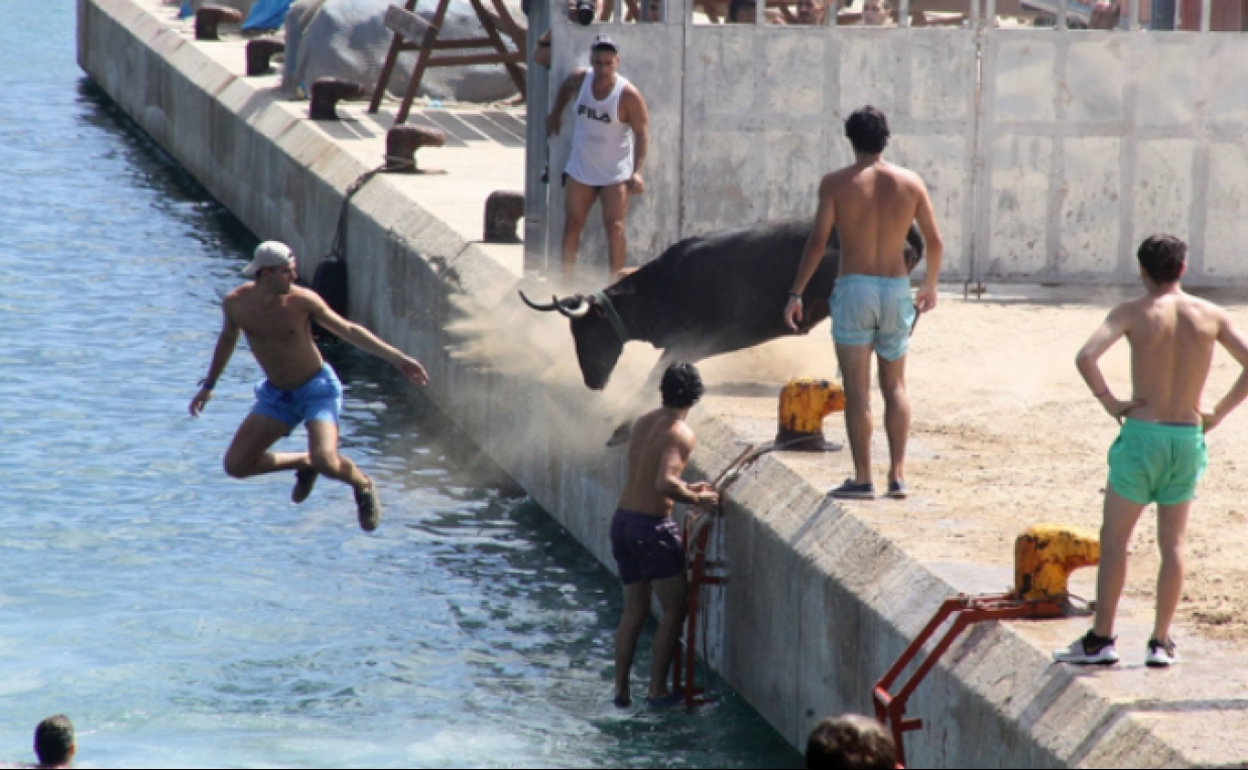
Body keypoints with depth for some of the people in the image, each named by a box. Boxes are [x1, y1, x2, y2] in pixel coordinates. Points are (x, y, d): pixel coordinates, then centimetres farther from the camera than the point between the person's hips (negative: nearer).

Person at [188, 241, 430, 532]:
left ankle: (363, 486, 10)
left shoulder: (301, 301, -19)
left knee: (325, 462, -26)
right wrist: (209, 385, 19)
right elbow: (228, 338, 13)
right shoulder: (235, 303, -11)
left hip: (317, 389, -4)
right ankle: (303, 463, 21)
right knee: (236, 465, -5)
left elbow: (349, 330, -9)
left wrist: (398, 359, -11)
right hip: (276, 395, 4)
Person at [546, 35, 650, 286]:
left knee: (615, 227, -11)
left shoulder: (628, 94, -18)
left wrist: (637, 171, -24)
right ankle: (566, 281, 10)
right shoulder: (579, 80, -5)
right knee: (572, 224, 4)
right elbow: (566, 89, 21)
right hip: (580, 169, 4)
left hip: (616, 173, -4)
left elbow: (642, 133, -16)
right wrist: (556, 114, 26)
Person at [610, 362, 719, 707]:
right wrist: (696, 500, -13)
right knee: (674, 608, 6)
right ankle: (658, 689, 5)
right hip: (652, 527, -7)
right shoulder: (680, 433, -15)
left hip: (622, 521, 7)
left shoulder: (643, 422, 9)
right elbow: (664, 484, -27)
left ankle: (621, 689, 16)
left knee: (634, 609, 16)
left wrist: (687, 489, 22)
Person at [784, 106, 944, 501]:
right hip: (897, 289, 3)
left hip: (854, 289, -3)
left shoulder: (837, 183, -6)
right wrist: (930, 286, 26)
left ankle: (862, 479, -4)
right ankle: (898, 475, 12)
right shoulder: (910, 182, 3)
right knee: (895, 386, 15)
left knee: (857, 389, -1)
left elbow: (817, 242, -11)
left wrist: (795, 294, -5)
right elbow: (935, 241, 9)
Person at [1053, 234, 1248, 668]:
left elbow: (1086, 357, -21)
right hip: (1188, 438, 3)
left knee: (1113, 539, 6)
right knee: (1172, 544, 11)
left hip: (1143, 434, -3)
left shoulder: (1133, 313, -7)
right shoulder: (1210, 315, 2)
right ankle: (1161, 642, 11)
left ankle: (1101, 639, 6)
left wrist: (1109, 401, -8)